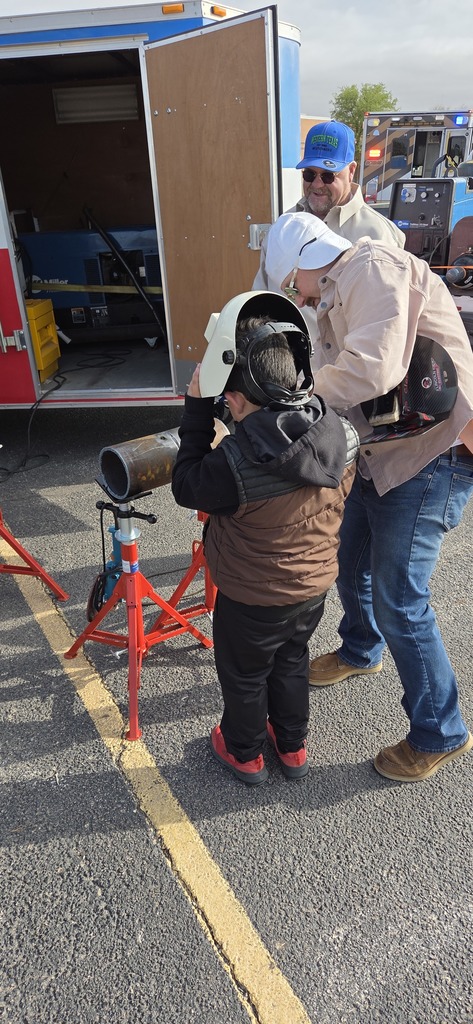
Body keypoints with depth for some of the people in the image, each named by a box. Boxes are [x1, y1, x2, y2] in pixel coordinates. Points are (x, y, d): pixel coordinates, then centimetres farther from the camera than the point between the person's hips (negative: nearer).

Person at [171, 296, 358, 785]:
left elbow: (187, 487, -14)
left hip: (252, 599, -5)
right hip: (316, 586, 6)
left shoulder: (235, 460, -34)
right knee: (291, 663, 28)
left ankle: (244, 754, 44)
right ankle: (292, 747, 48)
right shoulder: (342, 433, -15)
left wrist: (196, 406, -14)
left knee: (244, 676, 21)